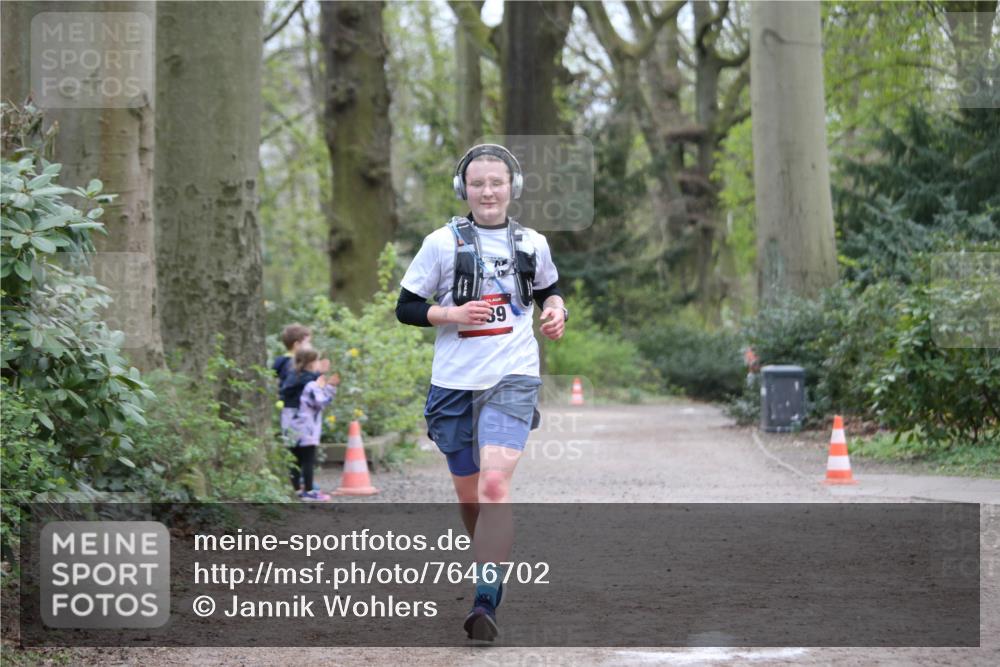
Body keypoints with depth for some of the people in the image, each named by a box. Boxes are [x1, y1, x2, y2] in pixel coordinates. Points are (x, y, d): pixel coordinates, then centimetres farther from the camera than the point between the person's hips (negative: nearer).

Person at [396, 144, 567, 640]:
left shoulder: (533, 244, 6)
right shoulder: (442, 243, 0)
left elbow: (549, 287, 26)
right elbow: (405, 308, 2)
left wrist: (555, 309, 4)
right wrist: (451, 314, -14)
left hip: (512, 378, -1)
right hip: (454, 382, 1)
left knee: (494, 483, -21)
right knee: (469, 496, 11)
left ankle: (486, 604, -25)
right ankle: (491, 568, 40)